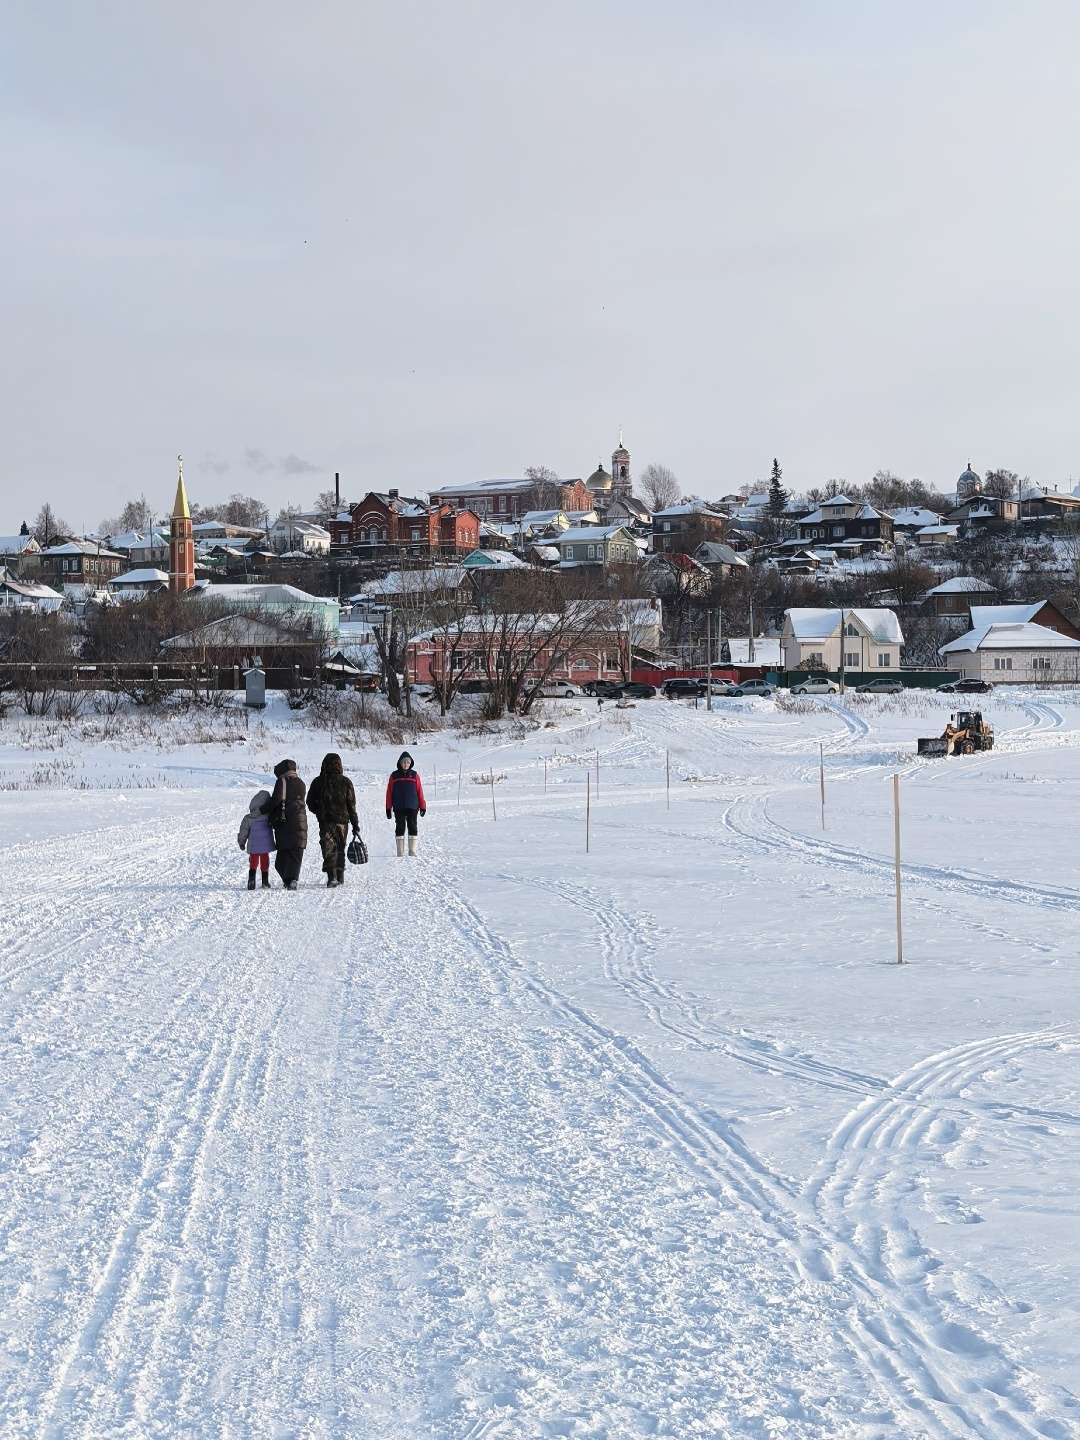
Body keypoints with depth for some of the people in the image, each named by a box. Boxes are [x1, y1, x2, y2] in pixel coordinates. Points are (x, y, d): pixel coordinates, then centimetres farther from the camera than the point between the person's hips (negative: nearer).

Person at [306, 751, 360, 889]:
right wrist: (355, 825, 6)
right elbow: (351, 806, 0)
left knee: (328, 848, -4)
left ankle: (331, 876, -22)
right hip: (342, 821, 2)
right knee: (340, 849, 15)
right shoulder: (346, 782, -1)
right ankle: (340, 877, 21)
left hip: (325, 821, -2)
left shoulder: (317, 782, -1)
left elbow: (310, 803, 5)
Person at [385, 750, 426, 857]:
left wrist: (422, 806, 2)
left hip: (412, 807, 0)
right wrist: (388, 808, 1)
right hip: (398, 808, 0)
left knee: (412, 827, -1)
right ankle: (400, 852, 3)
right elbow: (389, 792, 5)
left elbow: (419, 791, 6)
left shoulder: (414, 775, 6)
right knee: (400, 828, 1)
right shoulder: (394, 776, 5)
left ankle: (412, 851, 2)